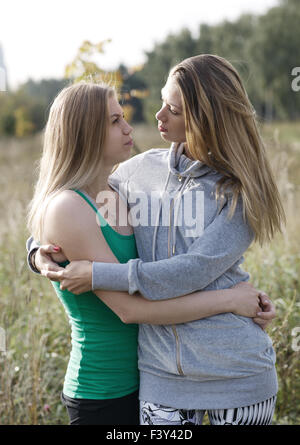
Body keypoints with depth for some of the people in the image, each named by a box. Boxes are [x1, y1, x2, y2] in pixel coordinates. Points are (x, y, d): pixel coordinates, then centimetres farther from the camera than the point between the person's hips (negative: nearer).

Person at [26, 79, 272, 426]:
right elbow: (130, 308, -24)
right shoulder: (66, 209, -20)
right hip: (102, 397, -7)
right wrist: (228, 299, -19)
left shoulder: (118, 196, 5)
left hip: (139, 381, 8)